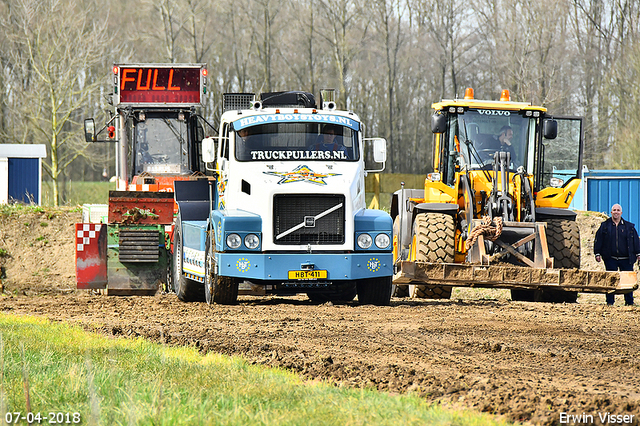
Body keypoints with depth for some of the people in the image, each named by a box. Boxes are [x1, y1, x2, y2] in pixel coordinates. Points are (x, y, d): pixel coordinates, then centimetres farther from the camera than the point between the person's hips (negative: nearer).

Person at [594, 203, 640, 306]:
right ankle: (610, 302, 6)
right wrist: (597, 253, 1)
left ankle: (629, 301, 11)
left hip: (626, 259, 1)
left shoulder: (629, 226, 8)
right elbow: (598, 240, 8)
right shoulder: (605, 226, 7)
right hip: (610, 259, -1)